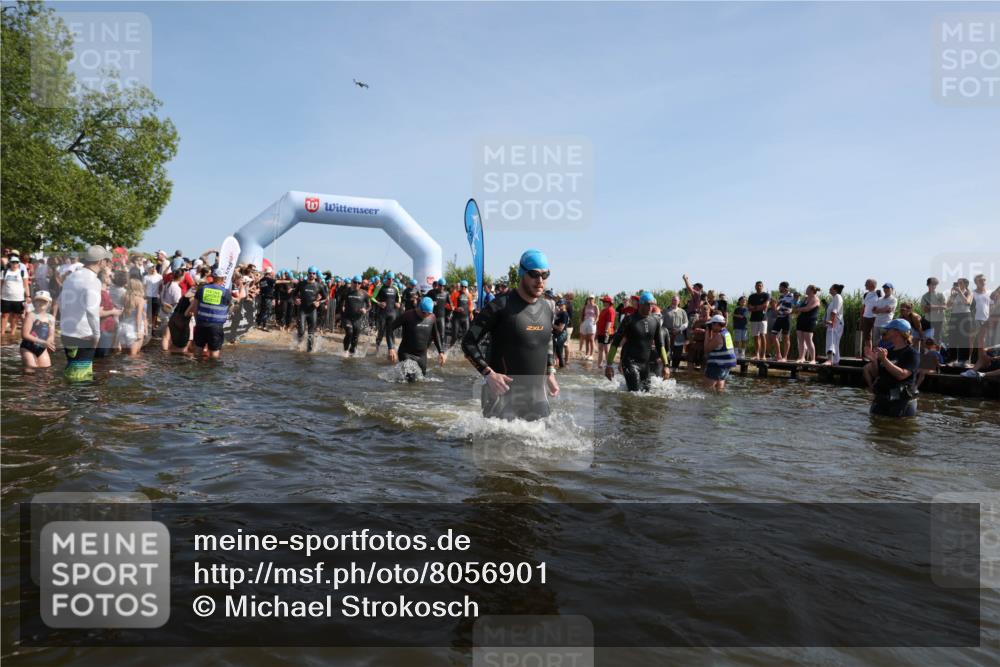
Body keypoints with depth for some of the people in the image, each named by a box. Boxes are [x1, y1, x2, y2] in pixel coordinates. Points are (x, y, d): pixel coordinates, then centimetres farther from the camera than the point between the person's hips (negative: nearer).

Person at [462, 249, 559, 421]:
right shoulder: (501, 306, -11)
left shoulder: (547, 309, 9)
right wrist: (488, 374, -18)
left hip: (537, 394, 6)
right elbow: (468, 343, -9)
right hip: (503, 392, -6)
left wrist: (550, 373, 16)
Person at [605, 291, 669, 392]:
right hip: (630, 362, -5)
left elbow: (660, 345, 13)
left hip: (645, 364, 5)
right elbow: (615, 343, -6)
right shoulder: (629, 320, -7)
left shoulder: (656, 321, 6)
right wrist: (609, 364, -11)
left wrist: (666, 365, 4)